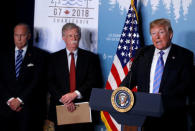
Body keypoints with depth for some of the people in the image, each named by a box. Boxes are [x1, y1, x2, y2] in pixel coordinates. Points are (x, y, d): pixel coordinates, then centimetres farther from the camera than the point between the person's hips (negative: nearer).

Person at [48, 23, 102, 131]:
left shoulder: (90, 57, 5)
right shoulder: (54, 57, 8)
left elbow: (94, 81, -4)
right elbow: (50, 82, 0)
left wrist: (75, 94, -16)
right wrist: (63, 99, -14)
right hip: (60, 110, 1)